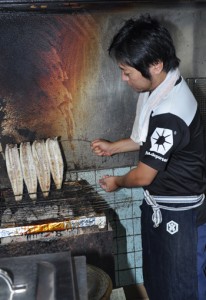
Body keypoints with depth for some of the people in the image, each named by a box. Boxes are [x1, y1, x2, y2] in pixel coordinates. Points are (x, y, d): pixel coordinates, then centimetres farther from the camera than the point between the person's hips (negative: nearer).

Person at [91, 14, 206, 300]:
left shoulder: (169, 112, -32)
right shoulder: (159, 89, -2)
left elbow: (143, 175, -22)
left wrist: (117, 182, -2)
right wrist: (114, 146, 8)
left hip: (179, 214, -9)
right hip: (158, 206, 9)